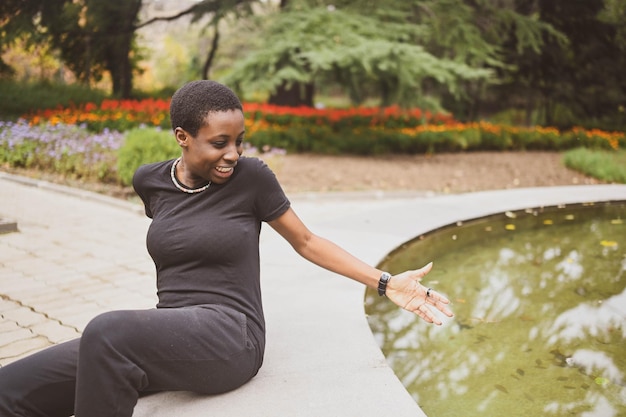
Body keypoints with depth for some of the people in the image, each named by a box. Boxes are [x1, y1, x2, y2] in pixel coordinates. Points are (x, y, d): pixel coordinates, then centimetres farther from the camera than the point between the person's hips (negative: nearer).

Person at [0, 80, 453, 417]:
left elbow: (306, 241, 6)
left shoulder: (251, 176, -3)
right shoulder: (151, 180, 8)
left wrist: (386, 282, 2)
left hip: (229, 337, -4)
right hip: (166, 340, 5)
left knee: (108, 331, -36)